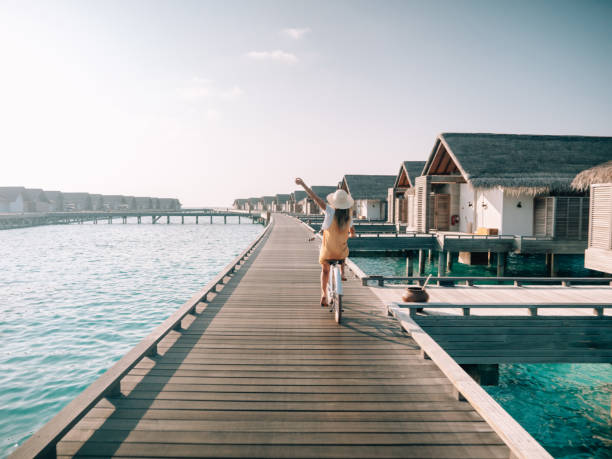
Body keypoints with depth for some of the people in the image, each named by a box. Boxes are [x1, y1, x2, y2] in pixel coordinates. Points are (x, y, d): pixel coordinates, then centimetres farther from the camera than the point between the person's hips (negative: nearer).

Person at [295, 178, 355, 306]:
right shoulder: (348, 217, -6)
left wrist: (303, 184, -20)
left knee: (325, 270, 23)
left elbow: (315, 198, -22)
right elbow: (352, 233, 11)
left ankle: (324, 294, 11)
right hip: (341, 251, 2)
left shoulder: (331, 211, -18)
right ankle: (342, 273, 36)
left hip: (327, 251, -2)